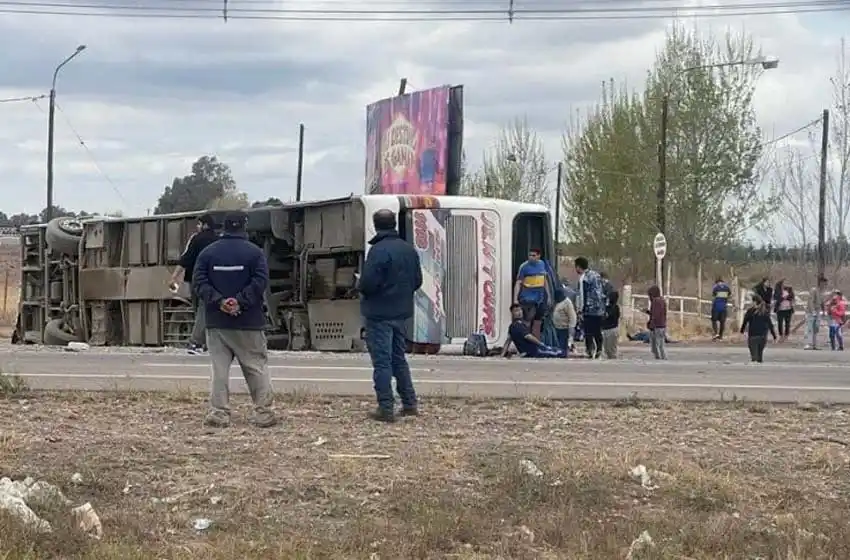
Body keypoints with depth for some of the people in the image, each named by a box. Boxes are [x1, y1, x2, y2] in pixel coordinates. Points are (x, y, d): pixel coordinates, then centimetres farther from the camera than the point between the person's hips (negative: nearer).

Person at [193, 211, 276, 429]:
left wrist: (219, 301, -10)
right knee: (256, 367, 6)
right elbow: (260, 281, -13)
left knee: (219, 368, 4)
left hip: (217, 322, 2)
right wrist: (241, 301, -13)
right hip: (249, 321, -2)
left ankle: (219, 412, -1)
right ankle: (263, 412, 5)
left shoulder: (207, 253, 5)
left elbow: (200, 282, -3)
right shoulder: (255, 252, -3)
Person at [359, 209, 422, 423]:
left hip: (379, 313, -7)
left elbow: (368, 283, -22)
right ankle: (410, 403, 20)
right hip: (402, 313, 7)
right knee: (399, 358, 18)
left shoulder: (378, 251, -18)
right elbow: (417, 281, 11)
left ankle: (386, 408, -3)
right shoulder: (409, 249, 7)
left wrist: (360, 286, -1)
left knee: (382, 361, -3)